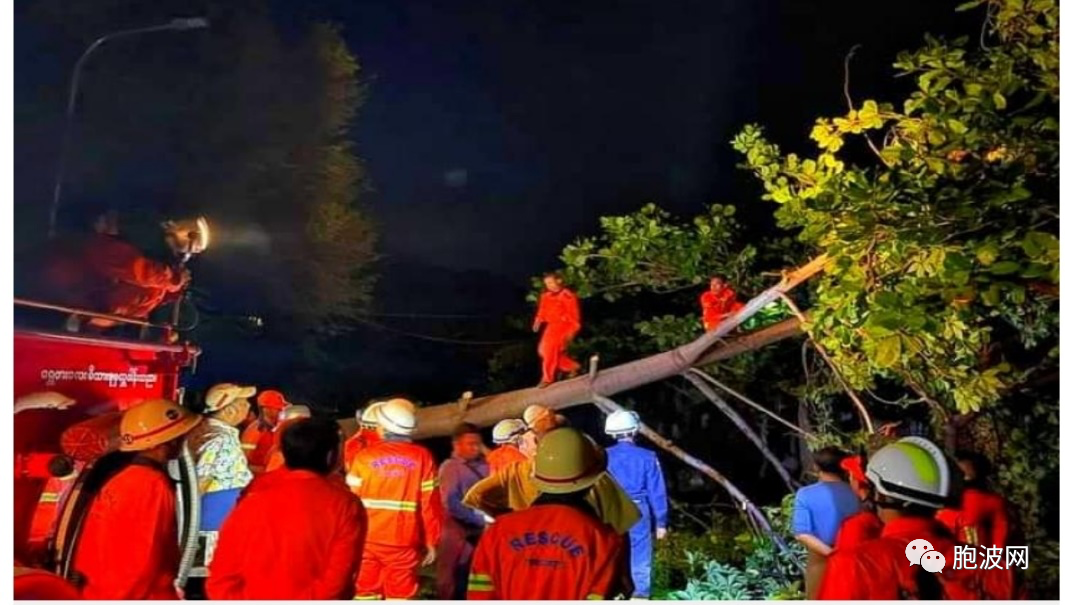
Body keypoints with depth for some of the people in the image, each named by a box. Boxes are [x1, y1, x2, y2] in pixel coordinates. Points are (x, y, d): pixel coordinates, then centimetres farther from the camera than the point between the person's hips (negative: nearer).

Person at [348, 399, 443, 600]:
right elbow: (430, 504, -6)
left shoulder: (364, 456, -5)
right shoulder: (422, 458, -7)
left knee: (366, 592, 14)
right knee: (400, 594, 9)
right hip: (403, 543, -1)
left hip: (367, 541, 1)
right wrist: (432, 541, 4)